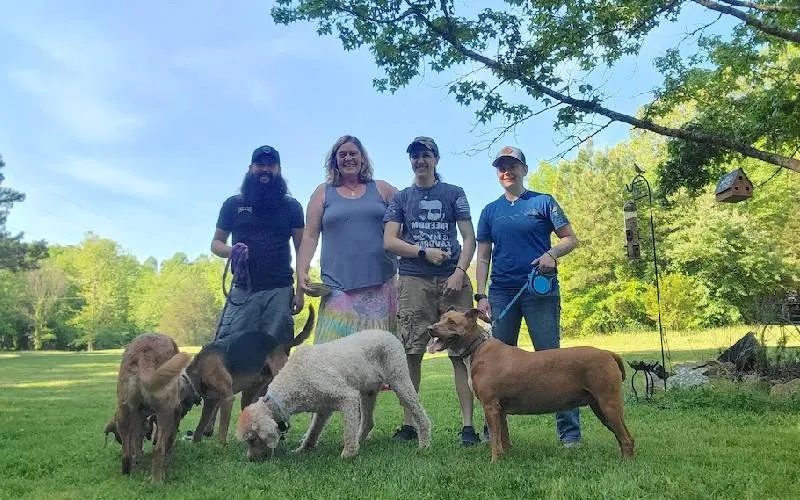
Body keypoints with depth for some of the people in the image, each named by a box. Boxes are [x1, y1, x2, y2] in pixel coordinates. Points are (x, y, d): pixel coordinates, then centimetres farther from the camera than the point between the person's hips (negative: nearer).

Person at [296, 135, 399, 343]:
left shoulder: (382, 189, 13)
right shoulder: (323, 192, 12)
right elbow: (310, 236, 8)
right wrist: (302, 271, -2)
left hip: (380, 283, 1)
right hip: (339, 285, -1)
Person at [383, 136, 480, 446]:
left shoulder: (454, 194, 13)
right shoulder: (401, 198, 15)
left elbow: (469, 238, 6)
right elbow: (389, 241, 5)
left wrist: (459, 272, -9)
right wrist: (424, 252, -7)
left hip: (452, 280, -1)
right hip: (413, 282, 1)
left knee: (461, 353, -5)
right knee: (410, 354, -2)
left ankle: (468, 425, -1)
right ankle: (408, 424, 7)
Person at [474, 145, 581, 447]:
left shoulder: (543, 203, 4)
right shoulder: (490, 211, 13)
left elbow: (571, 238, 3)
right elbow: (483, 257, 12)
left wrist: (552, 253, -18)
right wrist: (481, 295, 3)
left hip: (541, 292, -3)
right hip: (501, 294, 3)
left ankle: (569, 430, 4)